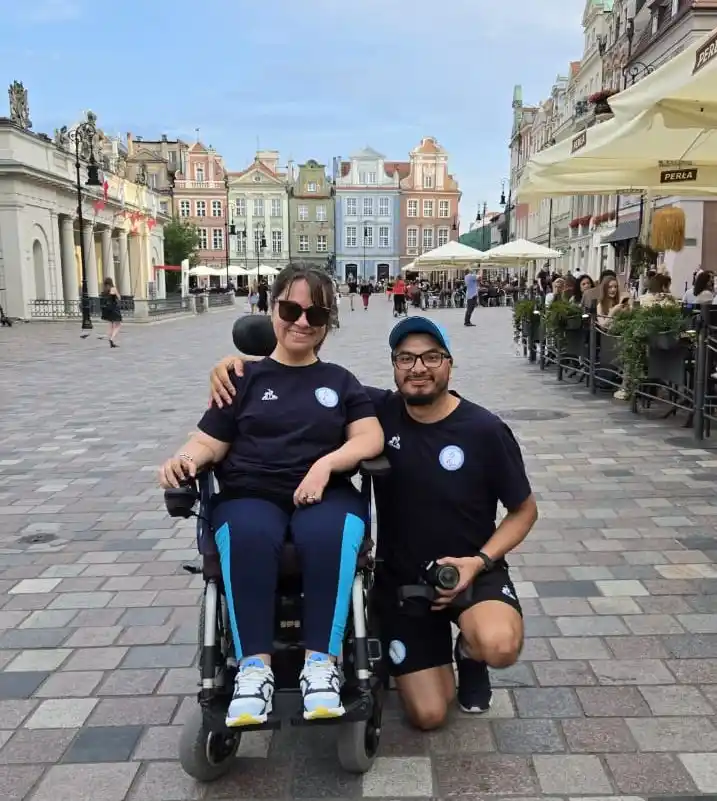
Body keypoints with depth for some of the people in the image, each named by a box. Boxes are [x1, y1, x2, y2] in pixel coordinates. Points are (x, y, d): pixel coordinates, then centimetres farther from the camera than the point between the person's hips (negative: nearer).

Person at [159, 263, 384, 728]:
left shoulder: (340, 381, 19)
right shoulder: (245, 379, 17)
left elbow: (371, 439, 5)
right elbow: (209, 444, 10)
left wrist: (325, 464, -13)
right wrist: (185, 458, -14)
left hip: (325, 494, 1)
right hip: (250, 494, 0)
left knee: (328, 536, -36)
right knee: (249, 537, -37)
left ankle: (322, 663, -32)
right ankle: (254, 667, -34)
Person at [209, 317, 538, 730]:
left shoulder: (486, 430, -14)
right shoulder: (380, 410, -10)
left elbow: (525, 510, -3)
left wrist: (479, 562, -18)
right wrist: (238, 362, -20)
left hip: (471, 568, -1)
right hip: (401, 577, 1)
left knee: (499, 647, -33)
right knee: (428, 715, -3)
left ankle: (469, 652, 6)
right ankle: (433, 654, 31)